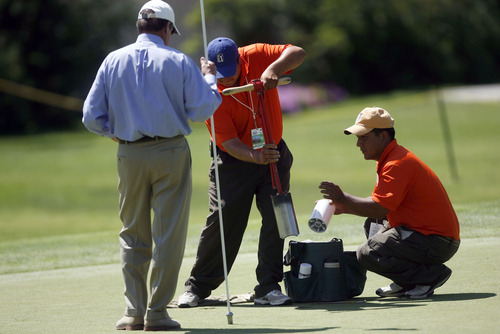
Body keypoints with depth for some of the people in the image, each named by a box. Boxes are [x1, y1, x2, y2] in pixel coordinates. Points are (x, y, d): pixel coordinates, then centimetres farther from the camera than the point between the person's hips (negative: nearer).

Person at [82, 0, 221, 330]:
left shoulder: (113, 61, 3)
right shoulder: (179, 62, -4)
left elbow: (92, 117, 1)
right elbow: (202, 110, -6)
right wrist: (210, 78, 11)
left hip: (129, 155, 3)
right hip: (171, 152, -3)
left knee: (133, 235, 13)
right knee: (169, 234, 2)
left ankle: (135, 310, 9)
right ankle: (157, 312, 1)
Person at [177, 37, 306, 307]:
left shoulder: (256, 57, -16)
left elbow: (297, 53, -22)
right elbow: (229, 142, -26)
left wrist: (273, 68, -41)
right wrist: (254, 156, -45)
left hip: (273, 152, 3)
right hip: (234, 161, -3)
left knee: (275, 217, -5)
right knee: (222, 220, -6)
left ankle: (268, 287, -2)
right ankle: (197, 287, 7)